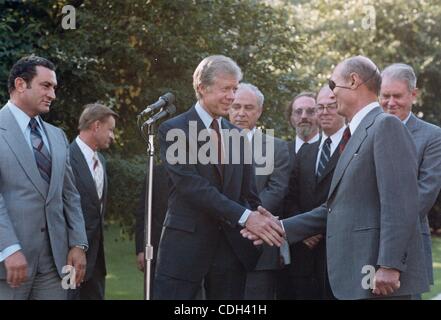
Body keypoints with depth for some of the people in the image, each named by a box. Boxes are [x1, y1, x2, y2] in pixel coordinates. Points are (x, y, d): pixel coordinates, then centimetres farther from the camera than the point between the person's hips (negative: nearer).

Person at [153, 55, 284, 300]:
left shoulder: (236, 135, 14)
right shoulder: (173, 130, -4)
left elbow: (248, 194, 15)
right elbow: (192, 186, -16)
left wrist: (262, 224, -6)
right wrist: (245, 217, -22)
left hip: (232, 246, 5)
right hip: (186, 245, -5)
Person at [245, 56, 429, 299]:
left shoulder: (386, 125, -8)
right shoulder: (356, 135, 20)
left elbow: (400, 204, -17)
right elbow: (337, 207, 20)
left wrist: (389, 266, -22)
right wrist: (282, 228, 16)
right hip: (354, 278, 9)